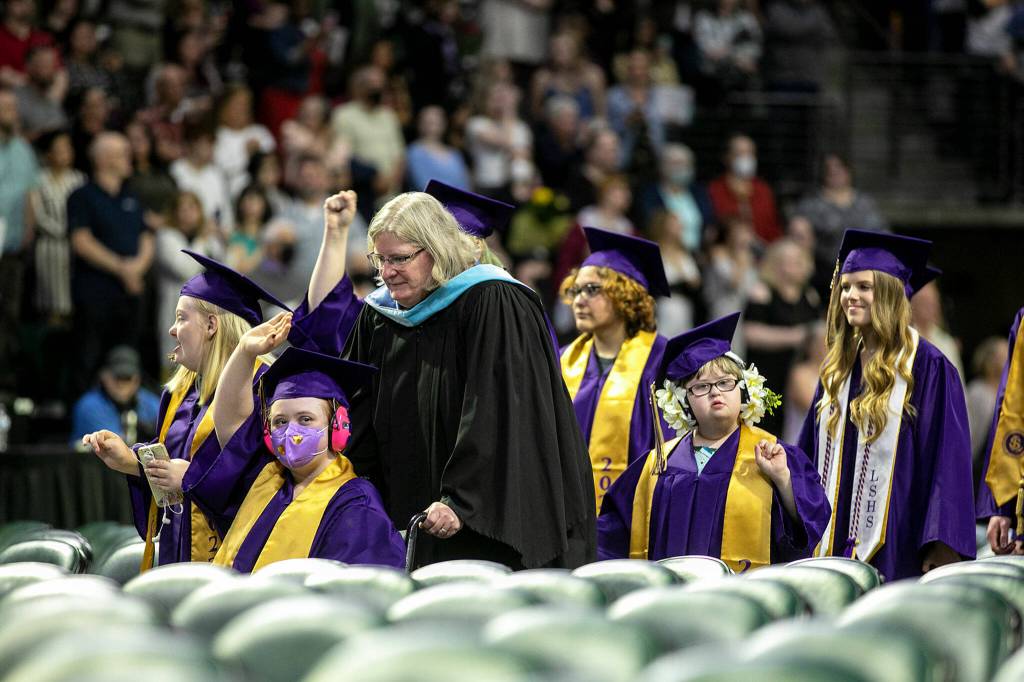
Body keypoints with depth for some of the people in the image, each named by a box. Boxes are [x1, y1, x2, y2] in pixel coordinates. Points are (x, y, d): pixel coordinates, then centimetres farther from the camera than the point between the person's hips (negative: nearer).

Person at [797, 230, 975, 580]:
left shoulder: (926, 366, -7)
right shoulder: (837, 367, 13)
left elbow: (947, 457, -11)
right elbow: (811, 452, 19)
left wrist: (941, 547, -17)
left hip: (896, 548, -6)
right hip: (836, 545, 6)